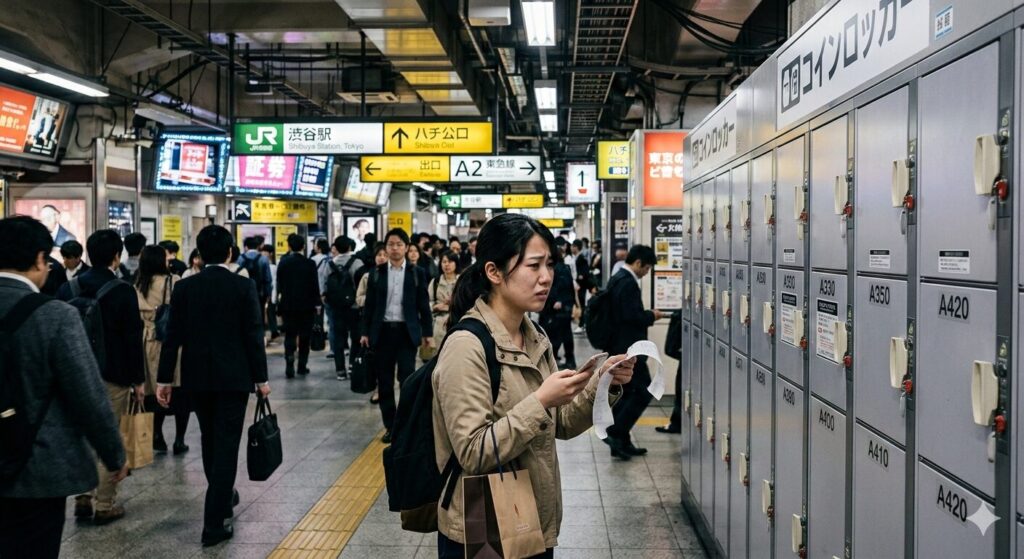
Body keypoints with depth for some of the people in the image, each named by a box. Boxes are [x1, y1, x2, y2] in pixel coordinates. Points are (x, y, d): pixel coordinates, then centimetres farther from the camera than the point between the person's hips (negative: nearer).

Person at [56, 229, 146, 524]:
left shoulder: (68, 288, 2)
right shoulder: (122, 291, -13)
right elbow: (133, 338, -12)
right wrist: (138, 379, -4)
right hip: (112, 376, -5)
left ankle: (83, 498, 21)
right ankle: (104, 505, 6)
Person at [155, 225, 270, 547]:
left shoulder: (184, 288, -1)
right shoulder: (244, 287, -8)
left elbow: (173, 336, -1)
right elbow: (253, 336, -9)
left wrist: (164, 379, 4)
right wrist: (261, 378, -1)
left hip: (196, 376, 4)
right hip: (233, 377, -3)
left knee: (210, 440, 21)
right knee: (226, 445, -1)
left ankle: (222, 497, 39)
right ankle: (214, 522, -3)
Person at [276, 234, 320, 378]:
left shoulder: (283, 263, -1)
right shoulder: (309, 263, -9)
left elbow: (279, 285, 5)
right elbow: (315, 285, -8)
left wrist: (280, 304, 14)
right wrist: (317, 303, 3)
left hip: (288, 305, 2)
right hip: (306, 305, -1)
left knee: (289, 336, 5)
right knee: (304, 336, 9)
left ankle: (289, 366, -9)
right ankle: (302, 366, 11)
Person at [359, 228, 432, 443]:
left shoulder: (417, 273, 1)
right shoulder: (376, 274, 5)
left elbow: (423, 304, 2)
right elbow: (369, 305, 7)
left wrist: (427, 332, 0)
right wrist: (365, 332, 3)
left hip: (407, 331, -2)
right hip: (383, 331, 2)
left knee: (407, 379, -6)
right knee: (384, 381, 6)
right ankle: (390, 426, 15)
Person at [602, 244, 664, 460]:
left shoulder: (617, 279, 15)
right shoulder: (629, 283, -17)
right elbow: (632, 316, -23)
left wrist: (646, 314, 14)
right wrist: (652, 316, -7)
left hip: (617, 348, 11)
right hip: (628, 348, -11)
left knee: (624, 393, 13)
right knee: (643, 391, -5)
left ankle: (621, 442, 17)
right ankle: (615, 433, -6)